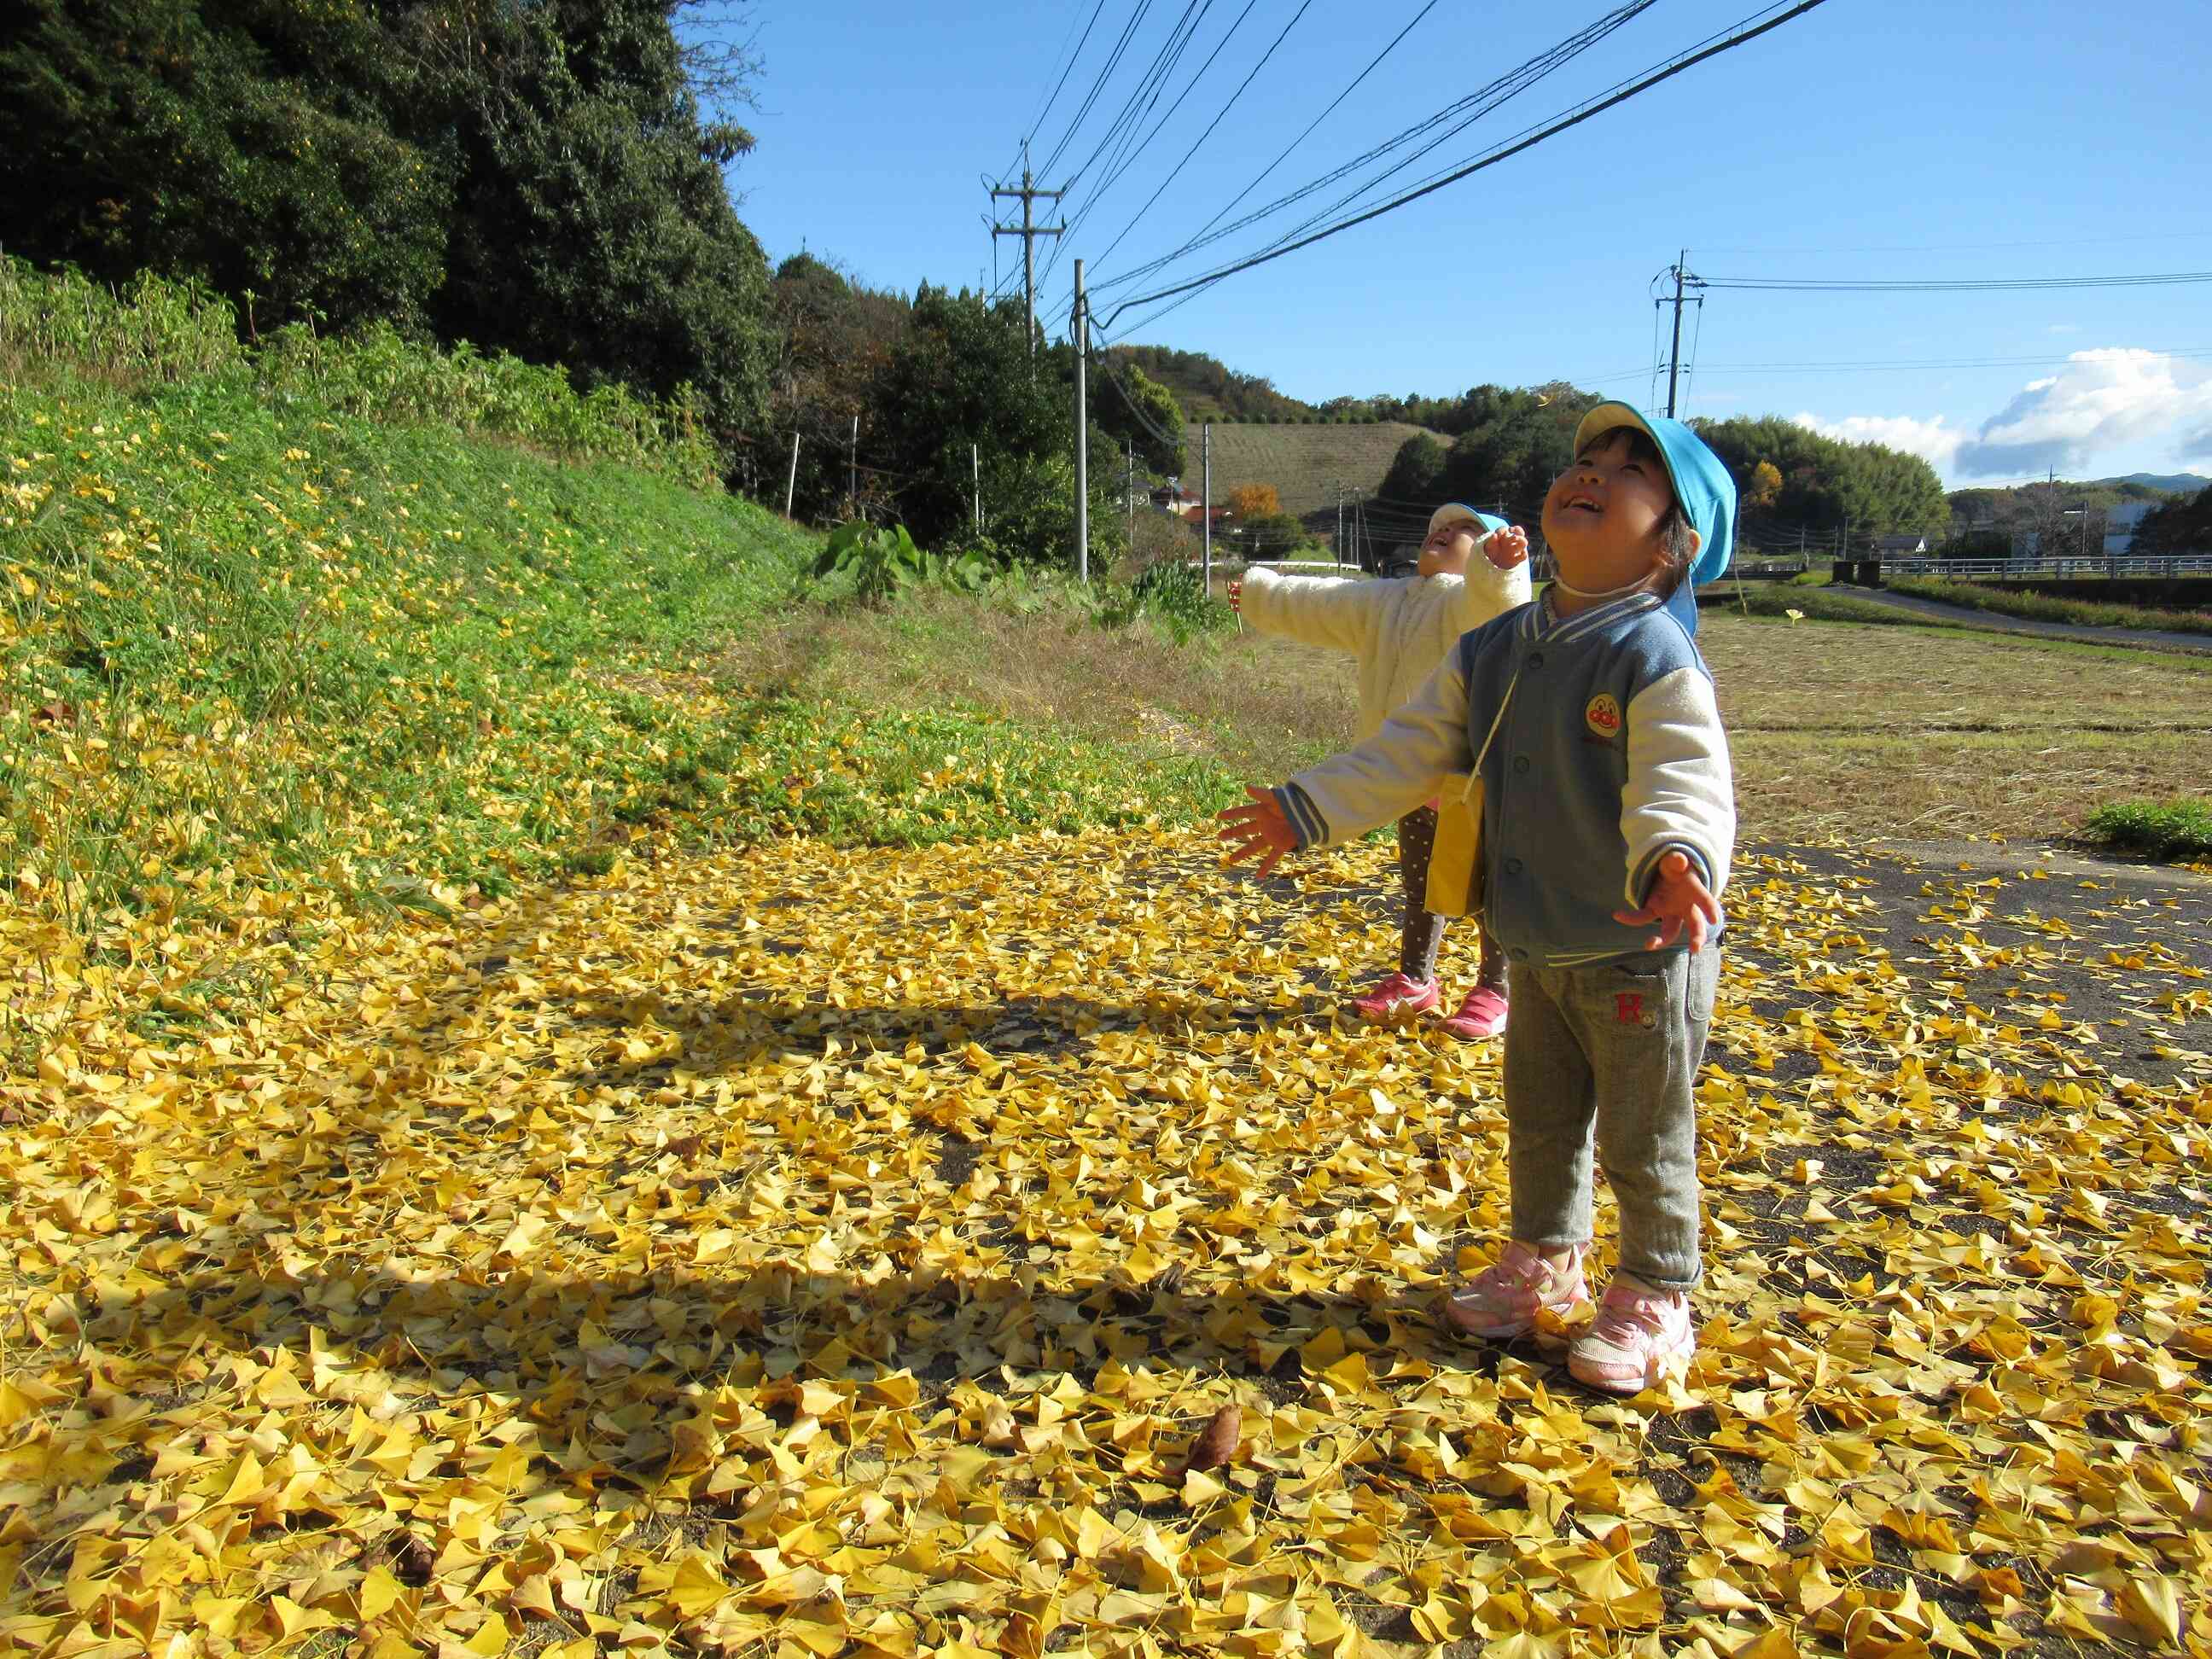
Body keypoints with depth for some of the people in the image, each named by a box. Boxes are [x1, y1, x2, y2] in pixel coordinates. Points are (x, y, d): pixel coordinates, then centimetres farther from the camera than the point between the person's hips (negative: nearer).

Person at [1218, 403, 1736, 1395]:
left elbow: (1687, 782, -32)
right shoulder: (1493, 653, 2)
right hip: (1539, 949, 7)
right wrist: (1306, 810, 3)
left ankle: (1655, 1302, 28)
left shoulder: (1656, 660, -20)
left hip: (1645, 953, -7)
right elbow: (1408, 754, 6)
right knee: (1539, 1123, 22)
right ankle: (1544, 1261, 42)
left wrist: (1677, 860, -53)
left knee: (1646, 1143, 8)